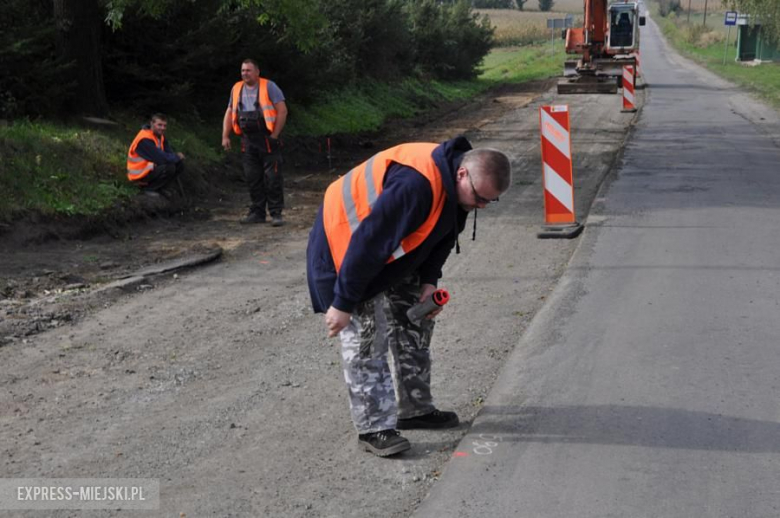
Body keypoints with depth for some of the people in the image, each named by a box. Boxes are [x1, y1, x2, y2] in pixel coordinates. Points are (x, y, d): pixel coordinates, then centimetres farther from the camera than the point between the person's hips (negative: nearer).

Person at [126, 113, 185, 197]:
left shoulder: (160, 135, 5)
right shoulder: (145, 139, -26)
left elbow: (170, 152, 3)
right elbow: (161, 159, -30)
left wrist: (176, 156, -20)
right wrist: (177, 157, -14)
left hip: (152, 167, 9)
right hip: (140, 175, -9)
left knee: (180, 164, -4)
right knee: (169, 168, -27)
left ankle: (159, 187, 9)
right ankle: (147, 188, -8)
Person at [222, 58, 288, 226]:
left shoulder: (268, 87, -4)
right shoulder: (236, 89, 12)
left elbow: (282, 111, -8)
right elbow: (229, 113, 18)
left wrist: (274, 135, -12)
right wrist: (225, 136, 9)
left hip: (267, 139, -5)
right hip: (248, 140, 5)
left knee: (272, 177, -5)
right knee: (253, 178, 7)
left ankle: (276, 213, -1)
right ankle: (257, 212, 15)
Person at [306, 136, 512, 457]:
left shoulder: (455, 186, -8)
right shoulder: (416, 185, -38)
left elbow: (440, 235, 8)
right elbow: (366, 244, -35)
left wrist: (429, 281, -5)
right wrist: (343, 303, -28)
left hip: (391, 250, 9)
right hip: (345, 241, -9)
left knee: (415, 321, 11)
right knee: (366, 339, -10)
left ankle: (415, 409, 23)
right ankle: (373, 428, -2)